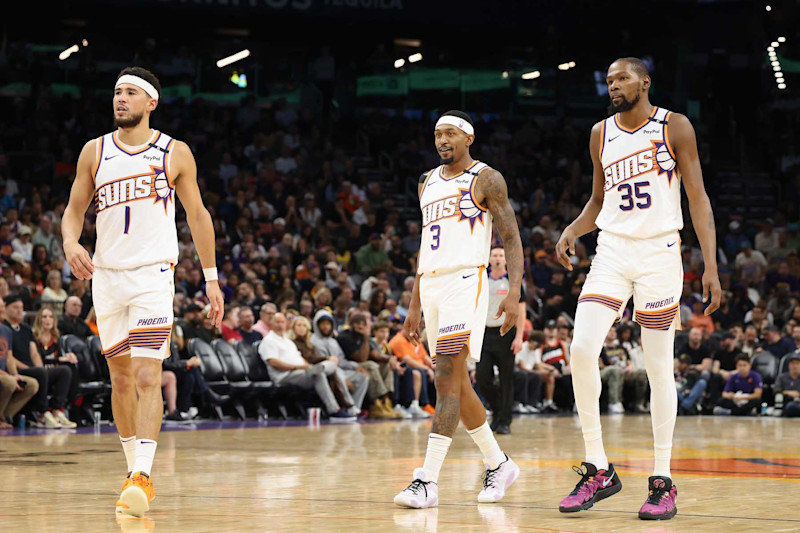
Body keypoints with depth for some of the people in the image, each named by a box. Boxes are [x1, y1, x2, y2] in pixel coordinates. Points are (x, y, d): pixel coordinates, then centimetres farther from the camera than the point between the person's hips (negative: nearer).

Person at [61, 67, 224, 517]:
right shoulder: (95, 152, 7)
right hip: (107, 274, 4)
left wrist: (211, 279, 7)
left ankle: (142, 477, -22)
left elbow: (197, 215, 9)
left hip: (154, 274, -4)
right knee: (120, 377, 11)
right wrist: (71, 243, -12)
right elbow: (74, 210, 11)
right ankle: (135, 468, 24)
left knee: (148, 376, -16)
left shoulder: (175, 154, 1)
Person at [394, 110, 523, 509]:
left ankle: (428, 481, -21)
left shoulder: (486, 180, -1)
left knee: (447, 379, -15)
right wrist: (415, 306, 20)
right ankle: (498, 464, 24)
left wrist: (514, 292, -17)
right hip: (431, 286, 8)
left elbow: (511, 238, -5)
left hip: (465, 282, -8)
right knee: (456, 383, 10)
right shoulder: (428, 183, 20)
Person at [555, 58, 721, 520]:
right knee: (582, 349, -14)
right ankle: (599, 471, -5)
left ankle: (663, 482, 7)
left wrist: (711, 264, -11)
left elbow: (698, 198, -4)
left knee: (659, 366, -1)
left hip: (659, 252, -3)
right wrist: (572, 231, 0)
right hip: (612, 251, 3)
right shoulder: (601, 134, 10)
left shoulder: (674, 127, -2)